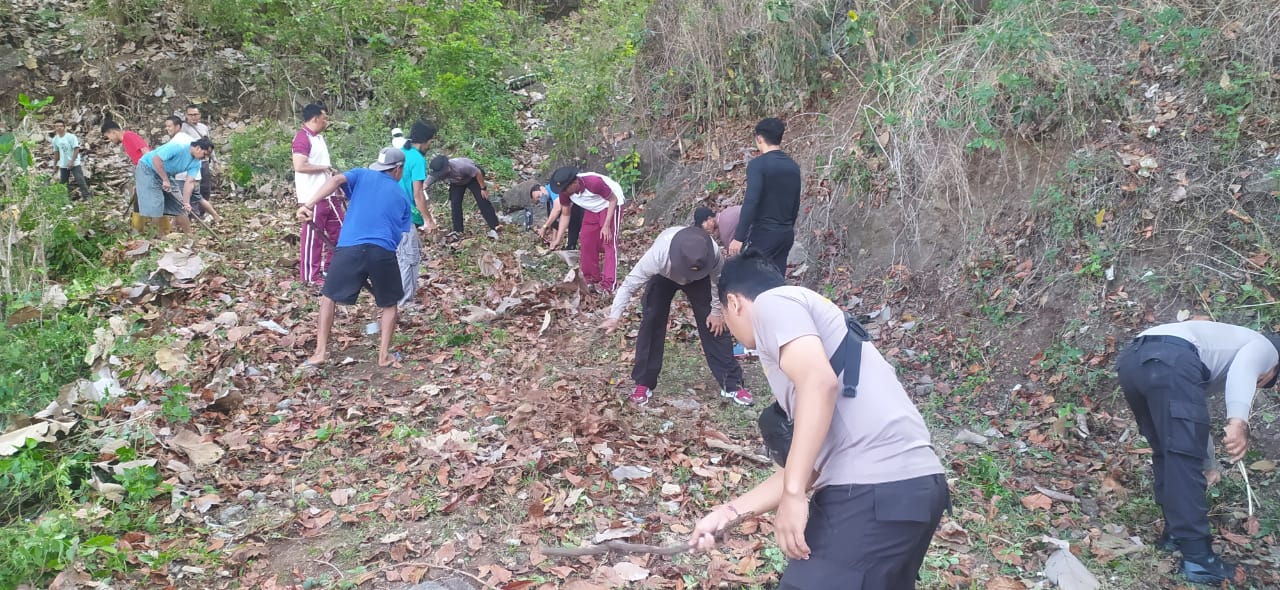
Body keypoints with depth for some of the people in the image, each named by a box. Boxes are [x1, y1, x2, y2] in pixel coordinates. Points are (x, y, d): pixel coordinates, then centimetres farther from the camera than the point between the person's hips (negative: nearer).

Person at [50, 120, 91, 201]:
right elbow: (56, 152, 15)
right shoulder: (55, 139, 4)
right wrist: (55, 164, 18)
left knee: (80, 180, -13)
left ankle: (86, 197, -10)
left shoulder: (71, 137, -13)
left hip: (74, 164, -6)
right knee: (63, 182, 12)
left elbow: (76, 149, -16)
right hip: (63, 165, 6)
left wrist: (72, 161, -21)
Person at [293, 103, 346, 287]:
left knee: (339, 229, 14)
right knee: (313, 236, -2)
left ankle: (330, 268, 26)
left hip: (329, 194, 10)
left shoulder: (319, 137, 16)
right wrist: (323, 168, -15)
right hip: (313, 197, -10)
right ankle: (311, 276, 7)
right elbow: (299, 166, -25)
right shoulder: (302, 137, -14)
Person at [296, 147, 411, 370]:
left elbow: (336, 180, -4)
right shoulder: (401, 196, 21)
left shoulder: (362, 175, 18)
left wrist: (308, 204, -13)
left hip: (349, 249, 0)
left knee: (329, 297, 19)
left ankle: (320, 352, 14)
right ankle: (384, 355, 19)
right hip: (383, 252, 0)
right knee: (389, 303, 22)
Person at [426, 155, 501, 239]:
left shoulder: (461, 166, -44)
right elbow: (424, 185, -26)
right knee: (454, 203, -7)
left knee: (482, 201, -11)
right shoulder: (435, 174, -31)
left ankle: (494, 228, -8)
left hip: (473, 176, -5)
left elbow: (478, 173, -30)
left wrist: (483, 188, -19)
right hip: (456, 182, 5)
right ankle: (457, 231, 3)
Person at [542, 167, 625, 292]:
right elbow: (565, 214, -6)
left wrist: (606, 225, -28)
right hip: (592, 209, 7)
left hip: (610, 204, -7)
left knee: (609, 243, -14)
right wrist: (558, 239, -10)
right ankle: (591, 279, 15)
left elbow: (613, 200, -24)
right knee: (587, 243, 3)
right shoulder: (565, 192, -19)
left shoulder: (593, 183, -38)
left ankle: (609, 284, -18)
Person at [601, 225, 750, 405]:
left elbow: (717, 280, -18)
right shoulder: (658, 254, -45)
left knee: (714, 325, -6)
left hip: (700, 280, 1)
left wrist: (717, 311, -10)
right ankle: (643, 383, 3)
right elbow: (630, 283, -36)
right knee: (651, 322, -11)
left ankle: (732, 384, 4)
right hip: (663, 276, -1)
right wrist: (615, 316, -40)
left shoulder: (713, 252, -40)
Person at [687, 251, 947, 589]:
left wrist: (793, 495, -17)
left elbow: (820, 382, -18)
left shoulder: (772, 302, 3)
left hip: (872, 491, -10)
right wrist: (730, 511, 29)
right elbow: (808, 466, 27)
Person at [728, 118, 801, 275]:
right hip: (786, 233, 7)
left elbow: (750, 202, -22)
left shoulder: (758, 164, -13)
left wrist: (739, 237, -22)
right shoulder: (793, 166, 9)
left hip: (764, 233, -7)